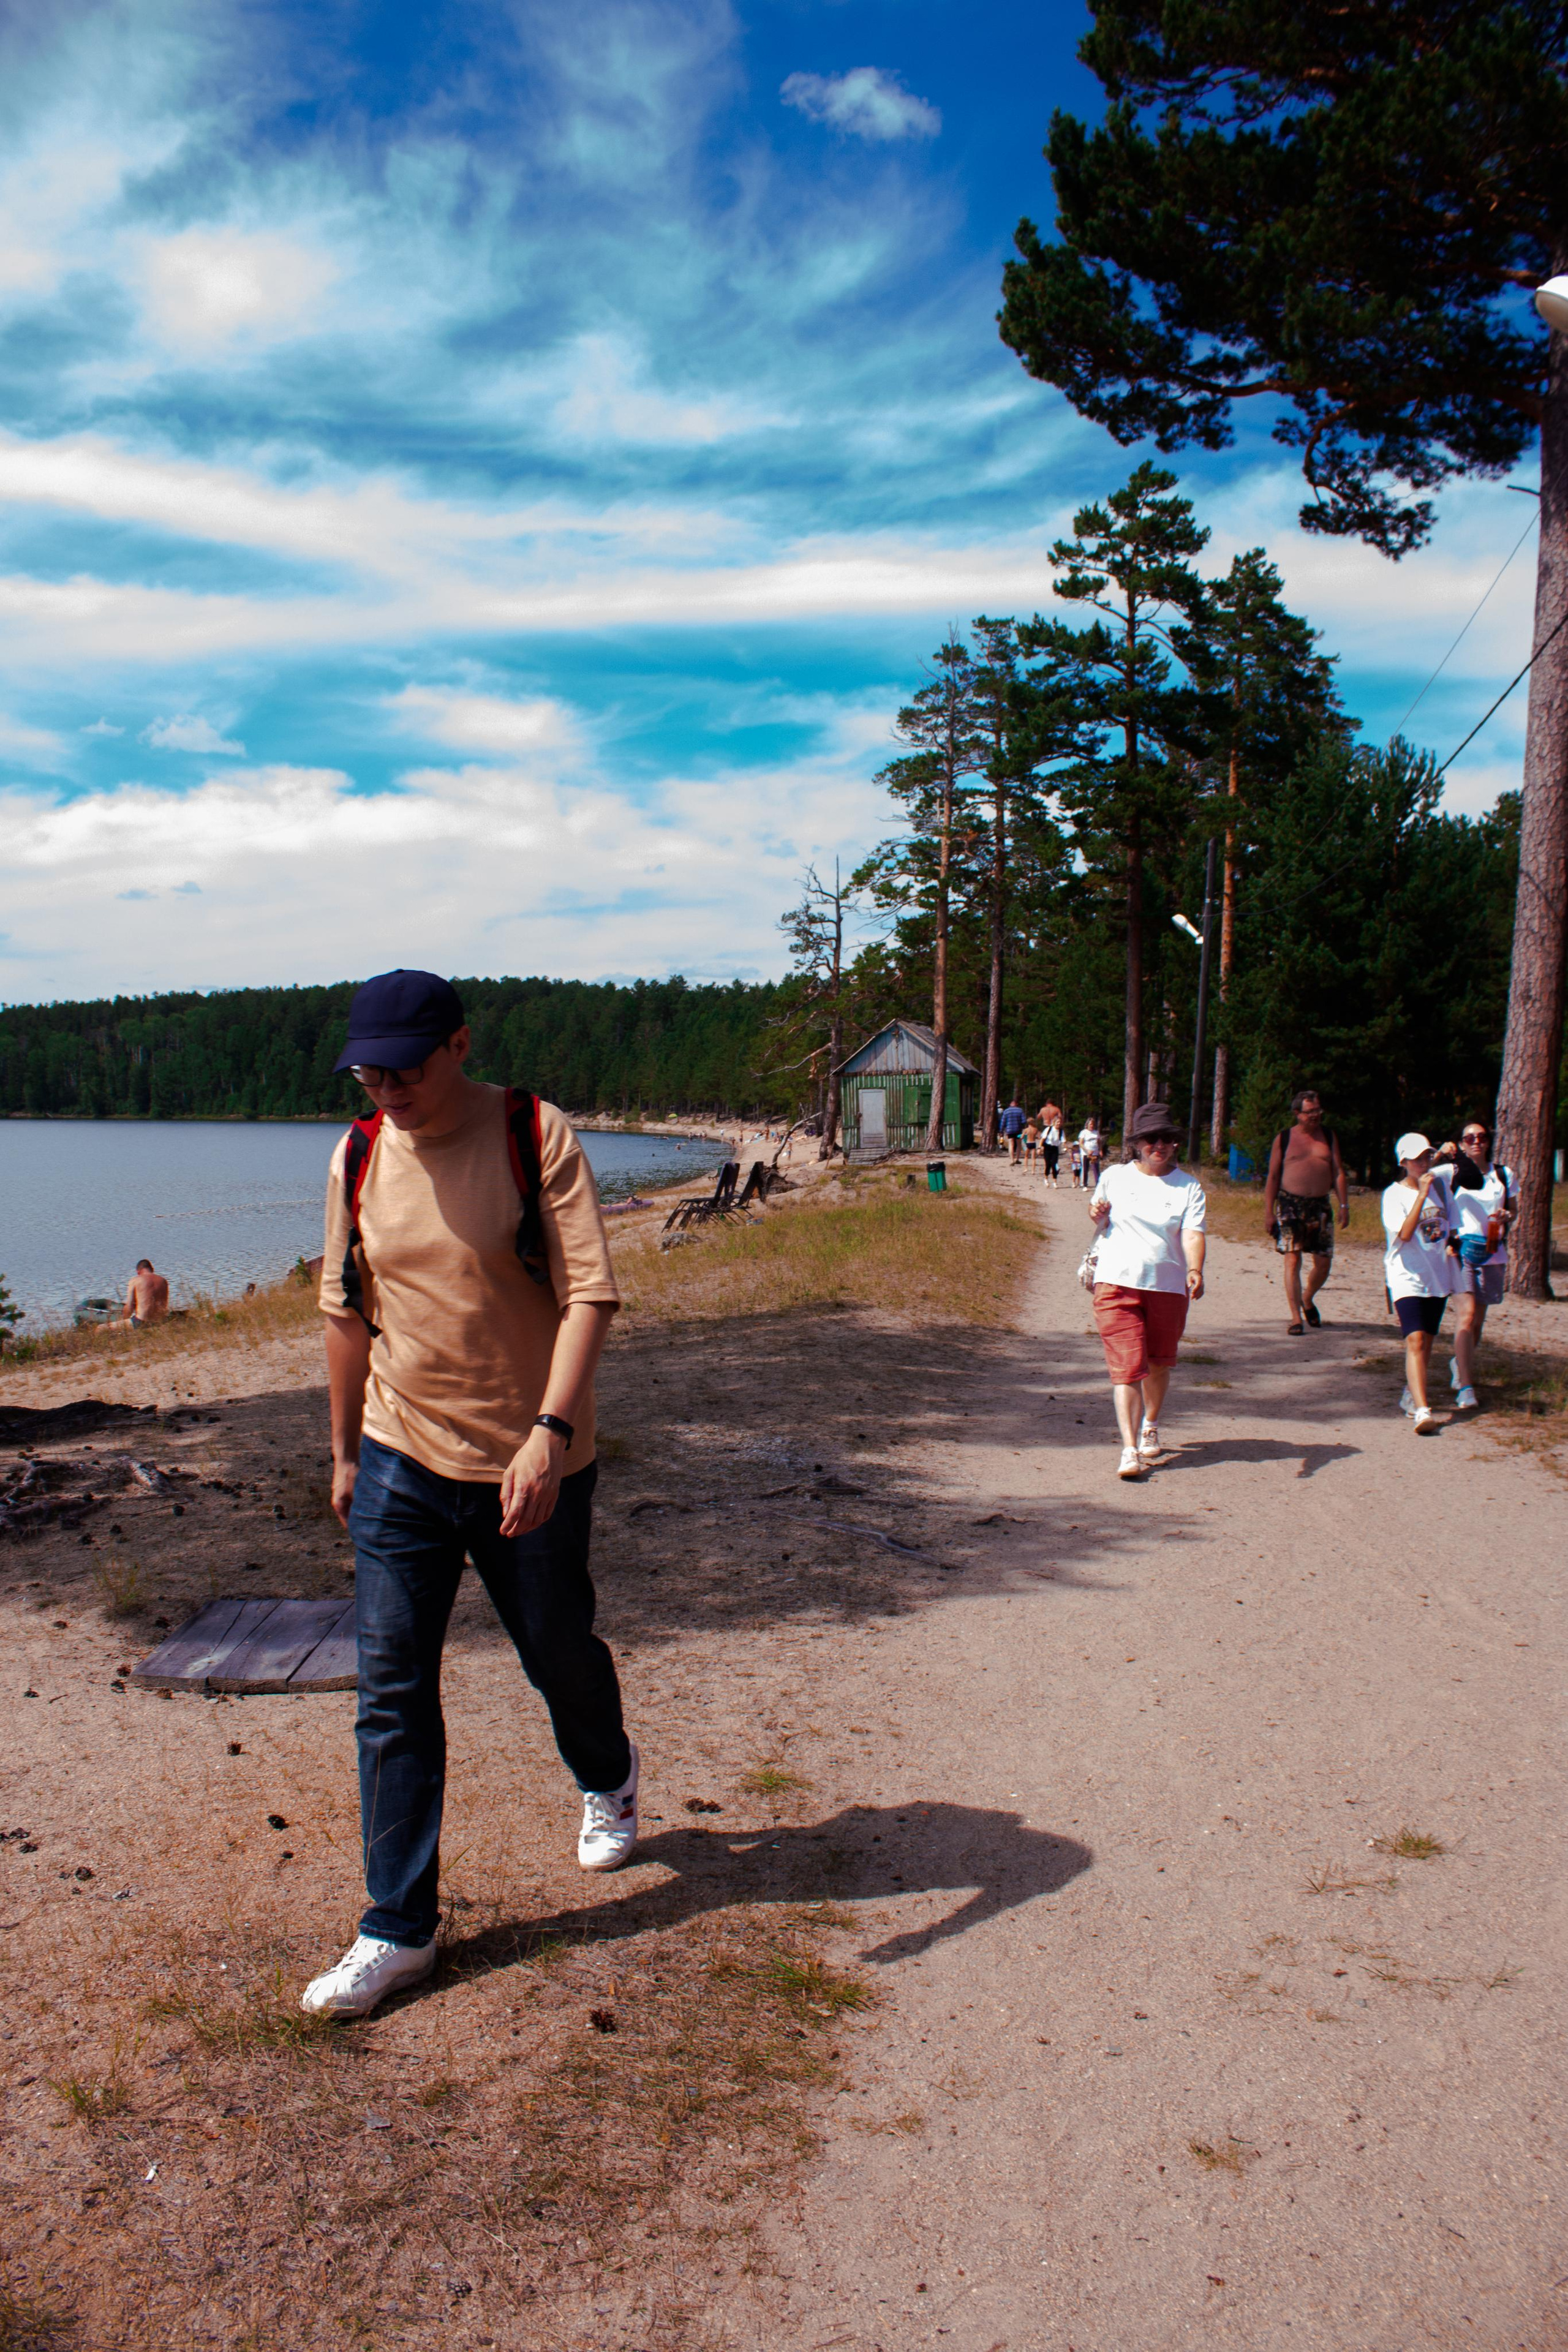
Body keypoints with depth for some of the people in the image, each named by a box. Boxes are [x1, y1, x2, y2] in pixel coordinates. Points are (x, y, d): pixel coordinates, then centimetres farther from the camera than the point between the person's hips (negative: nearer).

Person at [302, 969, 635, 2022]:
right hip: (401, 1462, 3)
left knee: (558, 1652, 15)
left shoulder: (539, 1138, -13)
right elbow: (349, 1313, 12)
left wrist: (551, 1430, -31)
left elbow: (590, 1294, -19)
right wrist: (345, 1449, 15)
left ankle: (609, 1778, 49)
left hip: (530, 1464, -3)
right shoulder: (359, 1157, 2)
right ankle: (398, 1930, 13)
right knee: (392, 1691, 1)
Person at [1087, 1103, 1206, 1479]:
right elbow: (1097, 1211, 23)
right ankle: (1130, 1450, -14)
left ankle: (1150, 1427, 43)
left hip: (1169, 1286, 1)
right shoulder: (1114, 1177, 6)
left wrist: (1195, 1272, -27)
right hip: (1117, 1283, -1)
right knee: (1126, 1366, -11)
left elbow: (1193, 1235, -9)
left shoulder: (1189, 1187, 3)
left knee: (1158, 1364, 16)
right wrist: (1097, 1213, -2)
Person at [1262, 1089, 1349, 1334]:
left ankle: (1307, 1300, 32)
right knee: (1292, 1261, -10)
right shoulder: (1284, 1138, 4)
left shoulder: (1329, 1136, 11)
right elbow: (1273, 1177, 5)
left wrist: (1344, 1205, 1)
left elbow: (1339, 1173, 10)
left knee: (1323, 1263, 4)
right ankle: (1296, 1318, -7)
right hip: (1290, 1205, -3)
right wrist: (1268, 1212, -1)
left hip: (1321, 1205, 3)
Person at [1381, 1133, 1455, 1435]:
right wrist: (1421, 1195, -26)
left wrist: (1450, 1241, 15)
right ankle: (1422, 1411, -27)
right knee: (1415, 1341, -18)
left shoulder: (1439, 1182, 7)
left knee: (1427, 1341, 13)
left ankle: (1411, 1397, 30)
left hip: (1439, 1275, 6)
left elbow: (1449, 1221, 26)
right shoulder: (1394, 1195, -9)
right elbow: (1405, 1233, -23)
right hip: (1407, 1276, -6)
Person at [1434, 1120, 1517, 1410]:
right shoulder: (1452, 1173, 0)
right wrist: (1439, 1156, -23)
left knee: (1478, 1320, 12)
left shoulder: (1504, 1175, 8)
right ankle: (1466, 1389, -19)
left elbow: (1514, 1211, 16)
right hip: (1462, 1249, -4)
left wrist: (1506, 1216, -6)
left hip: (1493, 1253, 4)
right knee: (1467, 1315, -16)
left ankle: (1460, 1363, 41)